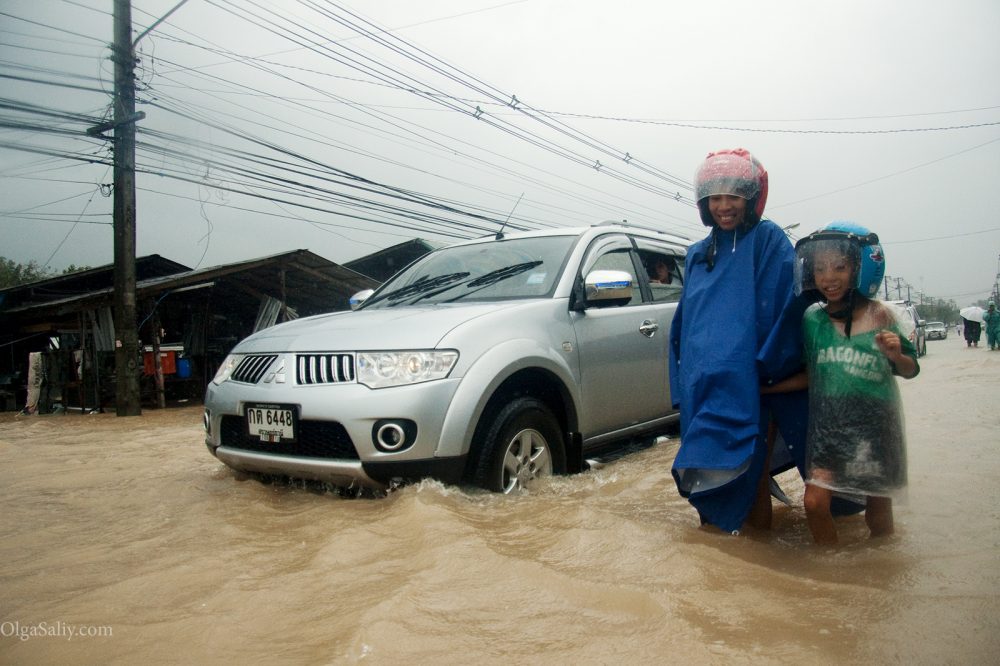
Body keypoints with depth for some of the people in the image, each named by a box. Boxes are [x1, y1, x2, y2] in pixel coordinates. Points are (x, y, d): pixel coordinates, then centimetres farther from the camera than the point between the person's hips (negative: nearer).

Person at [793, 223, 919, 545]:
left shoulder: (879, 315, -5)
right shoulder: (812, 319, 0)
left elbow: (910, 370, 3)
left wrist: (896, 356, -17)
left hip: (875, 425, -1)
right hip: (828, 428, 2)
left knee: (877, 508, 10)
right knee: (815, 502, -7)